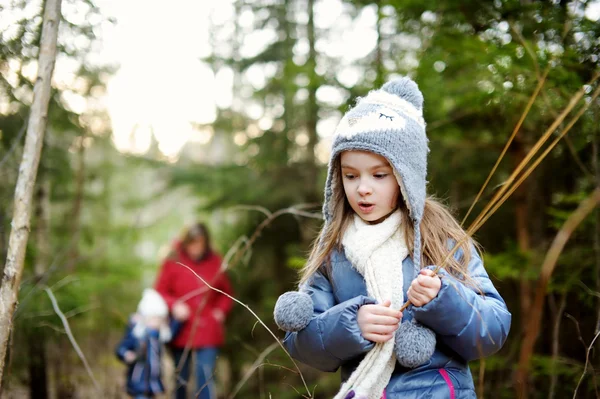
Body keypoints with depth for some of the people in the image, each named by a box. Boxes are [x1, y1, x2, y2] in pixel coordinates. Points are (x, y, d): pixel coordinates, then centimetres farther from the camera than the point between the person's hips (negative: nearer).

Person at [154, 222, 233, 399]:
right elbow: (160, 291, 2)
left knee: (206, 376, -8)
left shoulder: (215, 262, 1)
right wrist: (174, 305, -15)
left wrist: (221, 310, -3)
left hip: (208, 331, 0)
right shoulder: (173, 262, -3)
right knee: (181, 377, 12)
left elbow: (226, 292, 13)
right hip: (182, 330, 0)